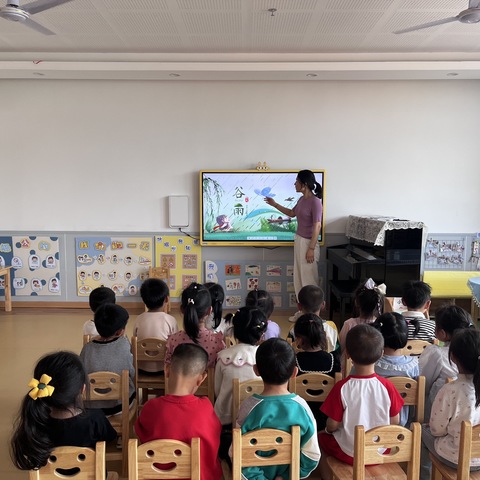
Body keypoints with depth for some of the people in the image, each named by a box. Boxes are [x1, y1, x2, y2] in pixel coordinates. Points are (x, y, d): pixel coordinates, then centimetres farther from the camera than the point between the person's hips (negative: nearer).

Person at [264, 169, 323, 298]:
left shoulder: (315, 202, -19)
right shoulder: (302, 199, 7)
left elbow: (317, 226, -20)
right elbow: (292, 213, 26)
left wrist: (311, 249, -20)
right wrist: (275, 204, 22)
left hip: (308, 243, -9)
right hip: (299, 240, 9)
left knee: (309, 278, 0)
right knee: (299, 276, 15)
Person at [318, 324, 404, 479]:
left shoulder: (342, 387, -23)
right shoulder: (387, 386, -16)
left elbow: (332, 426, -16)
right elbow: (394, 422, -4)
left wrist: (328, 429, 7)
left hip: (350, 453, -3)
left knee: (321, 438, 25)